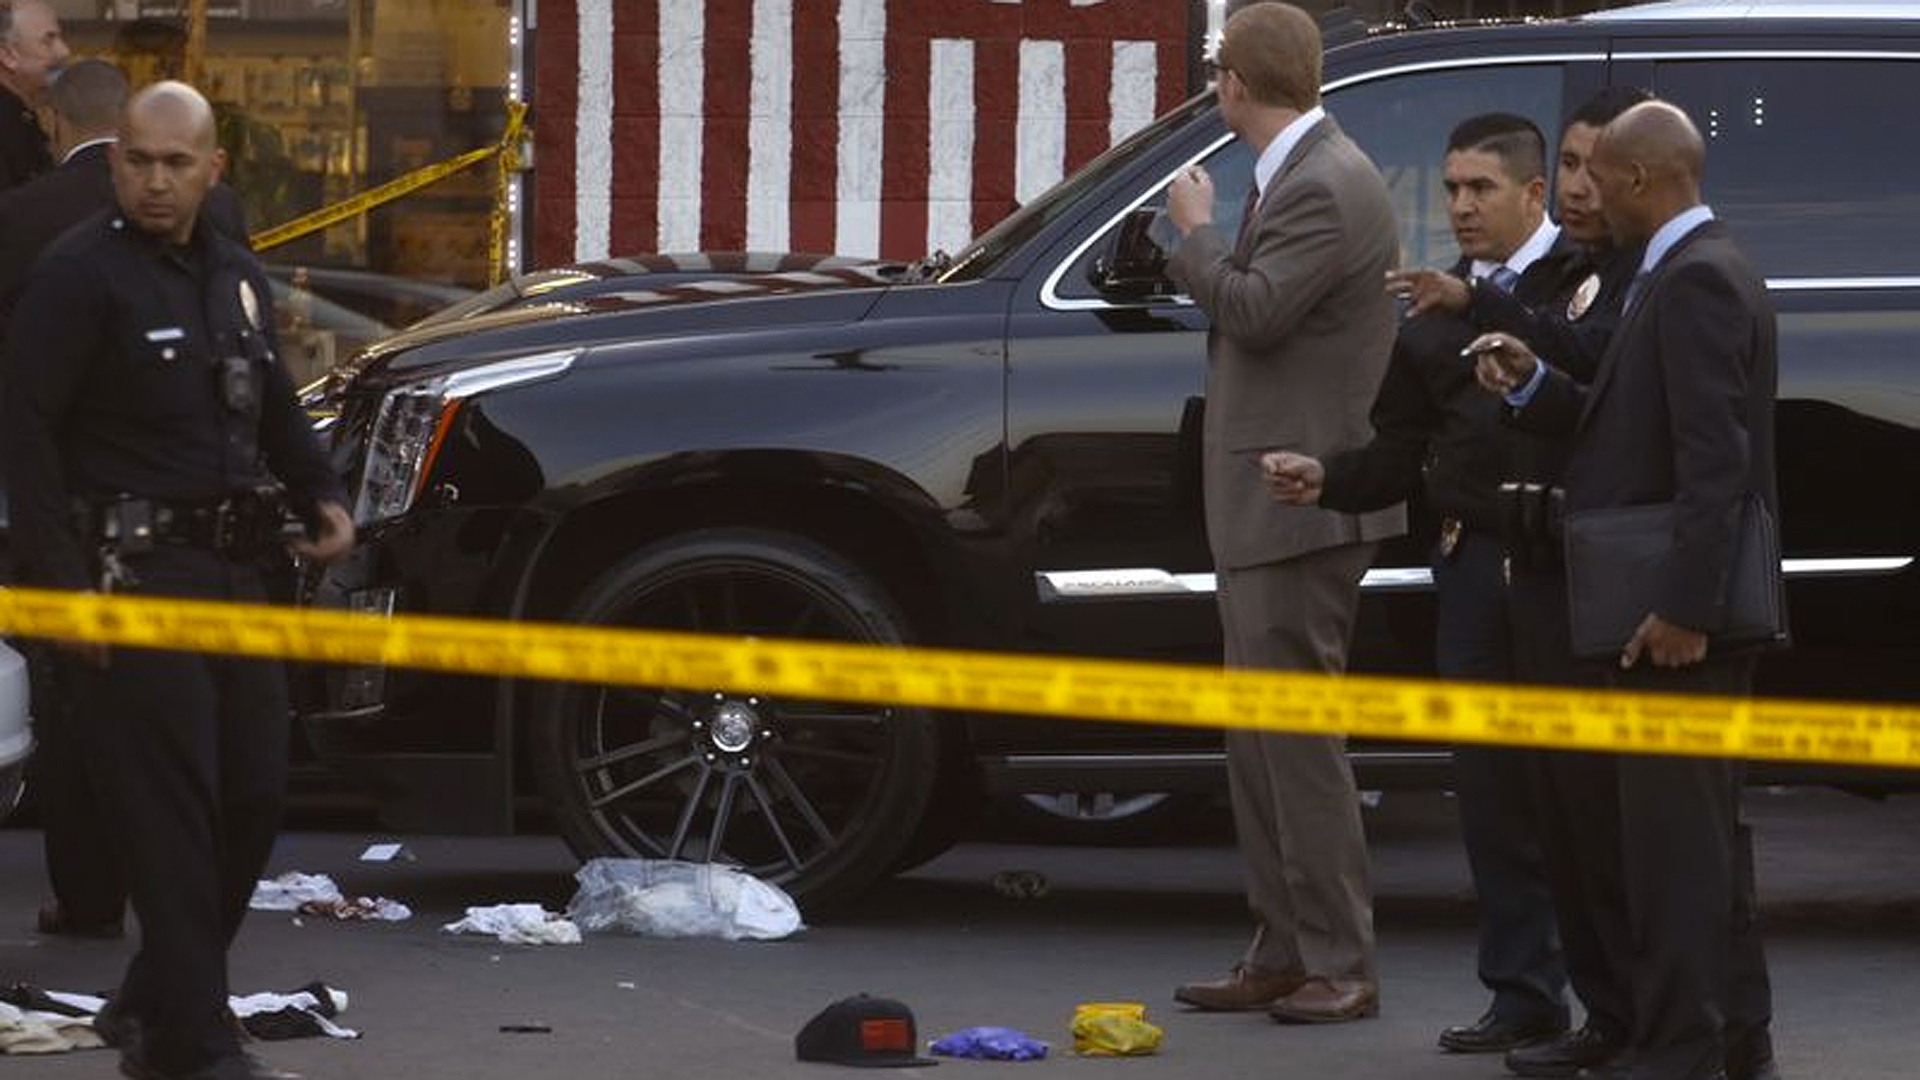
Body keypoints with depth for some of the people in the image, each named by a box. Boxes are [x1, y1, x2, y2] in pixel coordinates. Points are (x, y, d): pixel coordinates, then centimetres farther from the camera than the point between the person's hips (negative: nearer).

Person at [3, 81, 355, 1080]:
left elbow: (273, 407, 28)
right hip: (132, 573, -8)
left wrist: (323, 497, 9)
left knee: (252, 798, 9)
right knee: (168, 813, -10)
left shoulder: (236, 278, 15)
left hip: (230, 569, 8)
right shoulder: (80, 276, -9)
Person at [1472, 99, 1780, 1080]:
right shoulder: (1696, 272, 16)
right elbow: (1634, 432, 16)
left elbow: (1715, 458, -23)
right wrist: (1533, 388, 5)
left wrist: (1681, 608, -26)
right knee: (1706, 825, 16)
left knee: (1673, 833, -8)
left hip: (1675, 619, -11)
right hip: (1692, 606, 11)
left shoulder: (1696, 282, -17)